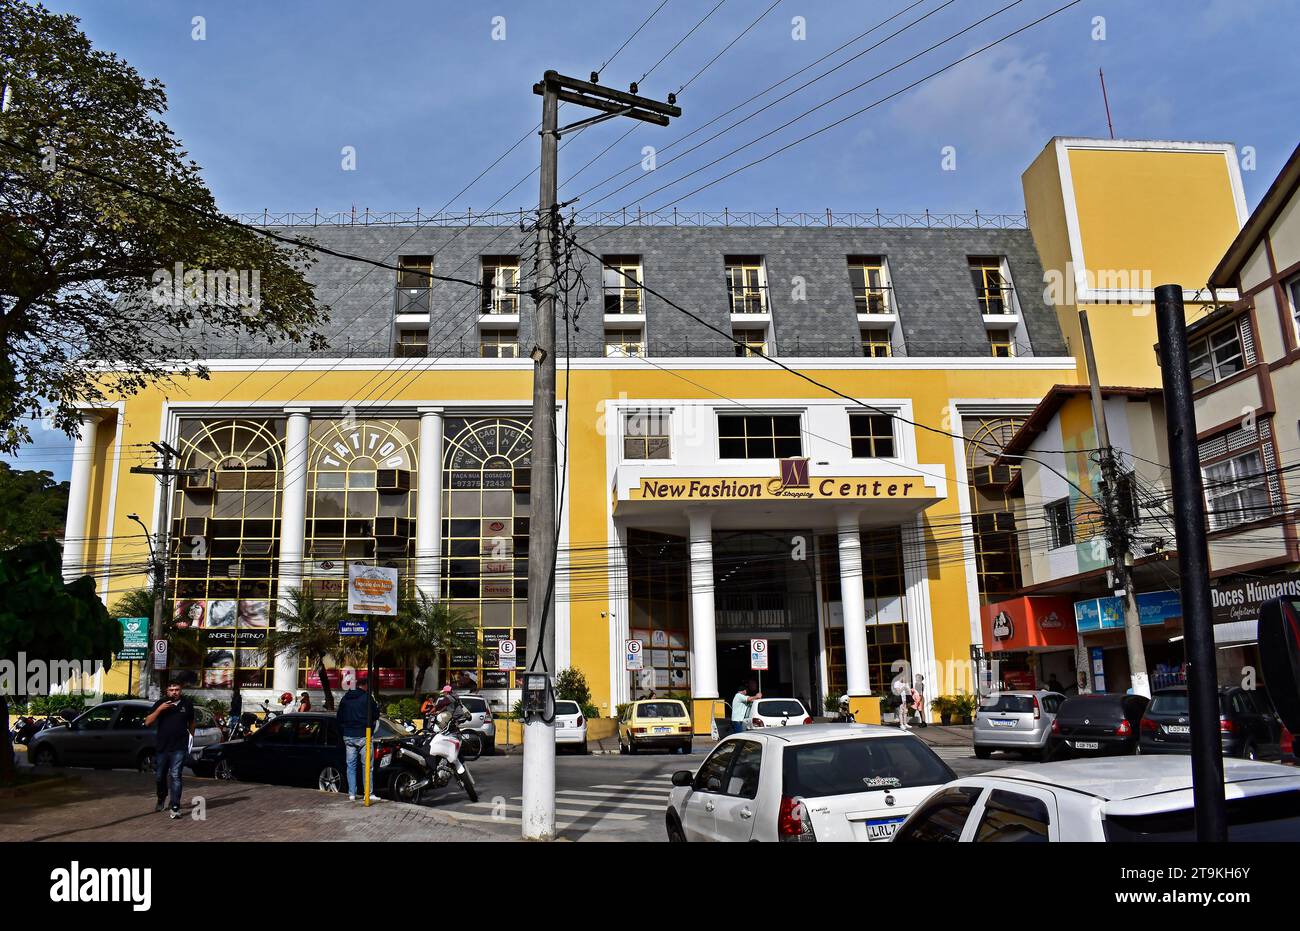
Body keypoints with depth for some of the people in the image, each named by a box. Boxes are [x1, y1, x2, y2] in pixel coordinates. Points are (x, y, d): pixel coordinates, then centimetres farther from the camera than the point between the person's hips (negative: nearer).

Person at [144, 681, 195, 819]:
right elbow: (147, 723, -6)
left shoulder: (187, 704, 2)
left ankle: (175, 808, -10)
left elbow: (191, 722, 17)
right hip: (161, 746, 2)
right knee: (159, 776, 14)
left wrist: (191, 736, 15)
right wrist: (159, 709, -18)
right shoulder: (160, 703, 0)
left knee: (175, 776, -10)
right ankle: (161, 800, 41)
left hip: (179, 747, -2)